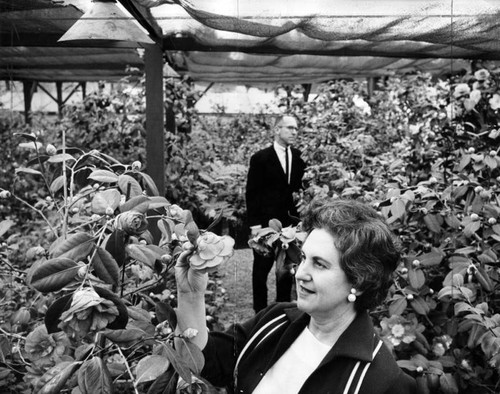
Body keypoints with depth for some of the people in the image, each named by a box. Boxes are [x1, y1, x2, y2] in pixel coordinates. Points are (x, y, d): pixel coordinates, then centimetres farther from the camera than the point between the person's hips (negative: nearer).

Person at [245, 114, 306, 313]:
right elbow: (251, 193, -4)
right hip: (265, 224, -3)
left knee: (287, 269, 8)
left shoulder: (299, 158, 5)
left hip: (291, 224, 3)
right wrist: (254, 224, -10)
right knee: (261, 269, 8)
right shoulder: (260, 158, -4)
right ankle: (260, 311, 21)